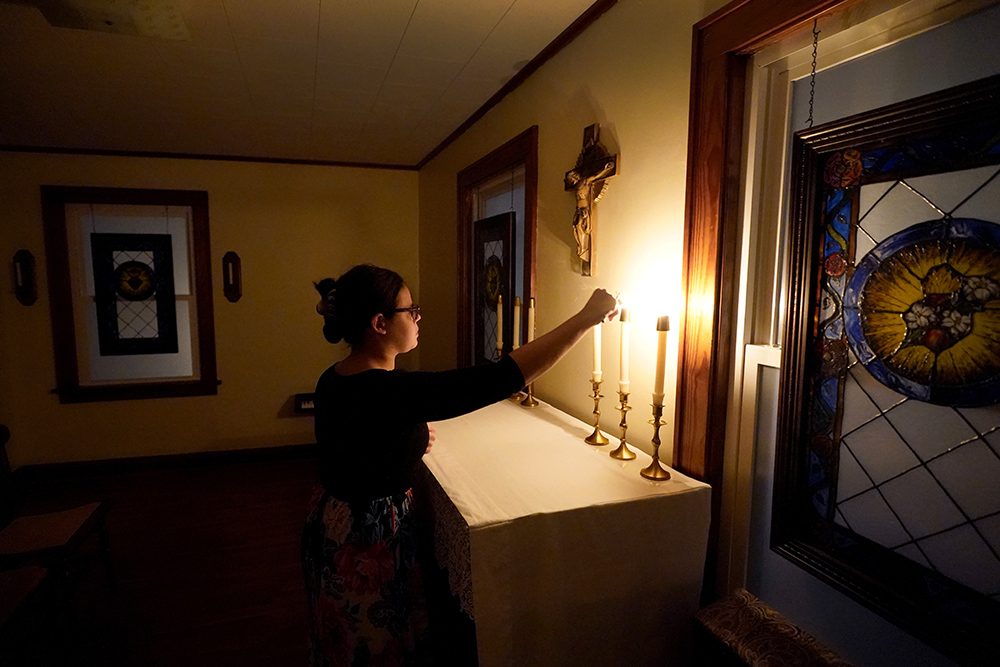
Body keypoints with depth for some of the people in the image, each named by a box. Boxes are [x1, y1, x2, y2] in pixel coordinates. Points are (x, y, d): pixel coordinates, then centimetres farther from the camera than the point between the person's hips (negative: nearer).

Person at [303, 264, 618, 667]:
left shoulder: (332, 380, -4)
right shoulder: (393, 391, -32)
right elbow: (505, 376, -36)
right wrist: (587, 317, -29)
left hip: (329, 525, 8)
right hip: (368, 541, -8)